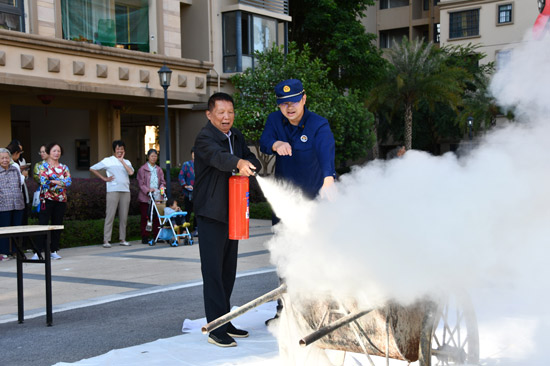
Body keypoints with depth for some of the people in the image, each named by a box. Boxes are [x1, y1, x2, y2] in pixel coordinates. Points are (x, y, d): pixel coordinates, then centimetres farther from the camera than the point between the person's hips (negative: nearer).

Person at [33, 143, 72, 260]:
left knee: (57, 225, 6)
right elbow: (44, 182, -13)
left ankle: (54, 251, 15)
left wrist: (55, 181, -17)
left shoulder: (64, 167, 12)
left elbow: (69, 181, -3)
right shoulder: (43, 166, 1)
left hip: (61, 200, 4)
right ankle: (38, 251, -6)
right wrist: (61, 183, -12)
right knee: (43, 224, -8)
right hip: (47, 199, -4)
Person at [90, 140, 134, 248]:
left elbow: (131, 172, -4)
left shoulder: (127, 162, 16)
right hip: (113, 191, -4)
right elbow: (92, 168, 8)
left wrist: (122, 161, -2)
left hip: (125, 191, 4)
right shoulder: (108, 161, 6)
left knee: (124, 216, 5)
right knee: (110, 215, -8)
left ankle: (122, 239, 12)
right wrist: (104, 178, 2)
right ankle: (106, 240, -7)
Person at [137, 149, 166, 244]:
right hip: (145, 197, -4)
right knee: (145, 218, 0)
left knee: (156, 217, 2)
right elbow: (141, 183, -5)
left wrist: (162, 188, -6)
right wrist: (148, 190, -20)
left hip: (157, 197, 4)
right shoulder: (142, 169, 0)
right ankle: (145, 237, 6)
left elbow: (163, 181, 14)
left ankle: (157, 236, 10)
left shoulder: (159, 169, 15)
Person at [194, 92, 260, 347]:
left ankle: (225, 322, 26)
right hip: (211, 214, -8)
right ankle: (216, 330, -1)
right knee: (213, 271, -6)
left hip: (232, 213, 8)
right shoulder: (204, 137, -13)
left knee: (229, 270, 14)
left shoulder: (236, 136, 13)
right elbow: (217, 156, -33)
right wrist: (238, 162, -52)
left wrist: (248, 165, -15)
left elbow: (254, 160, 8)